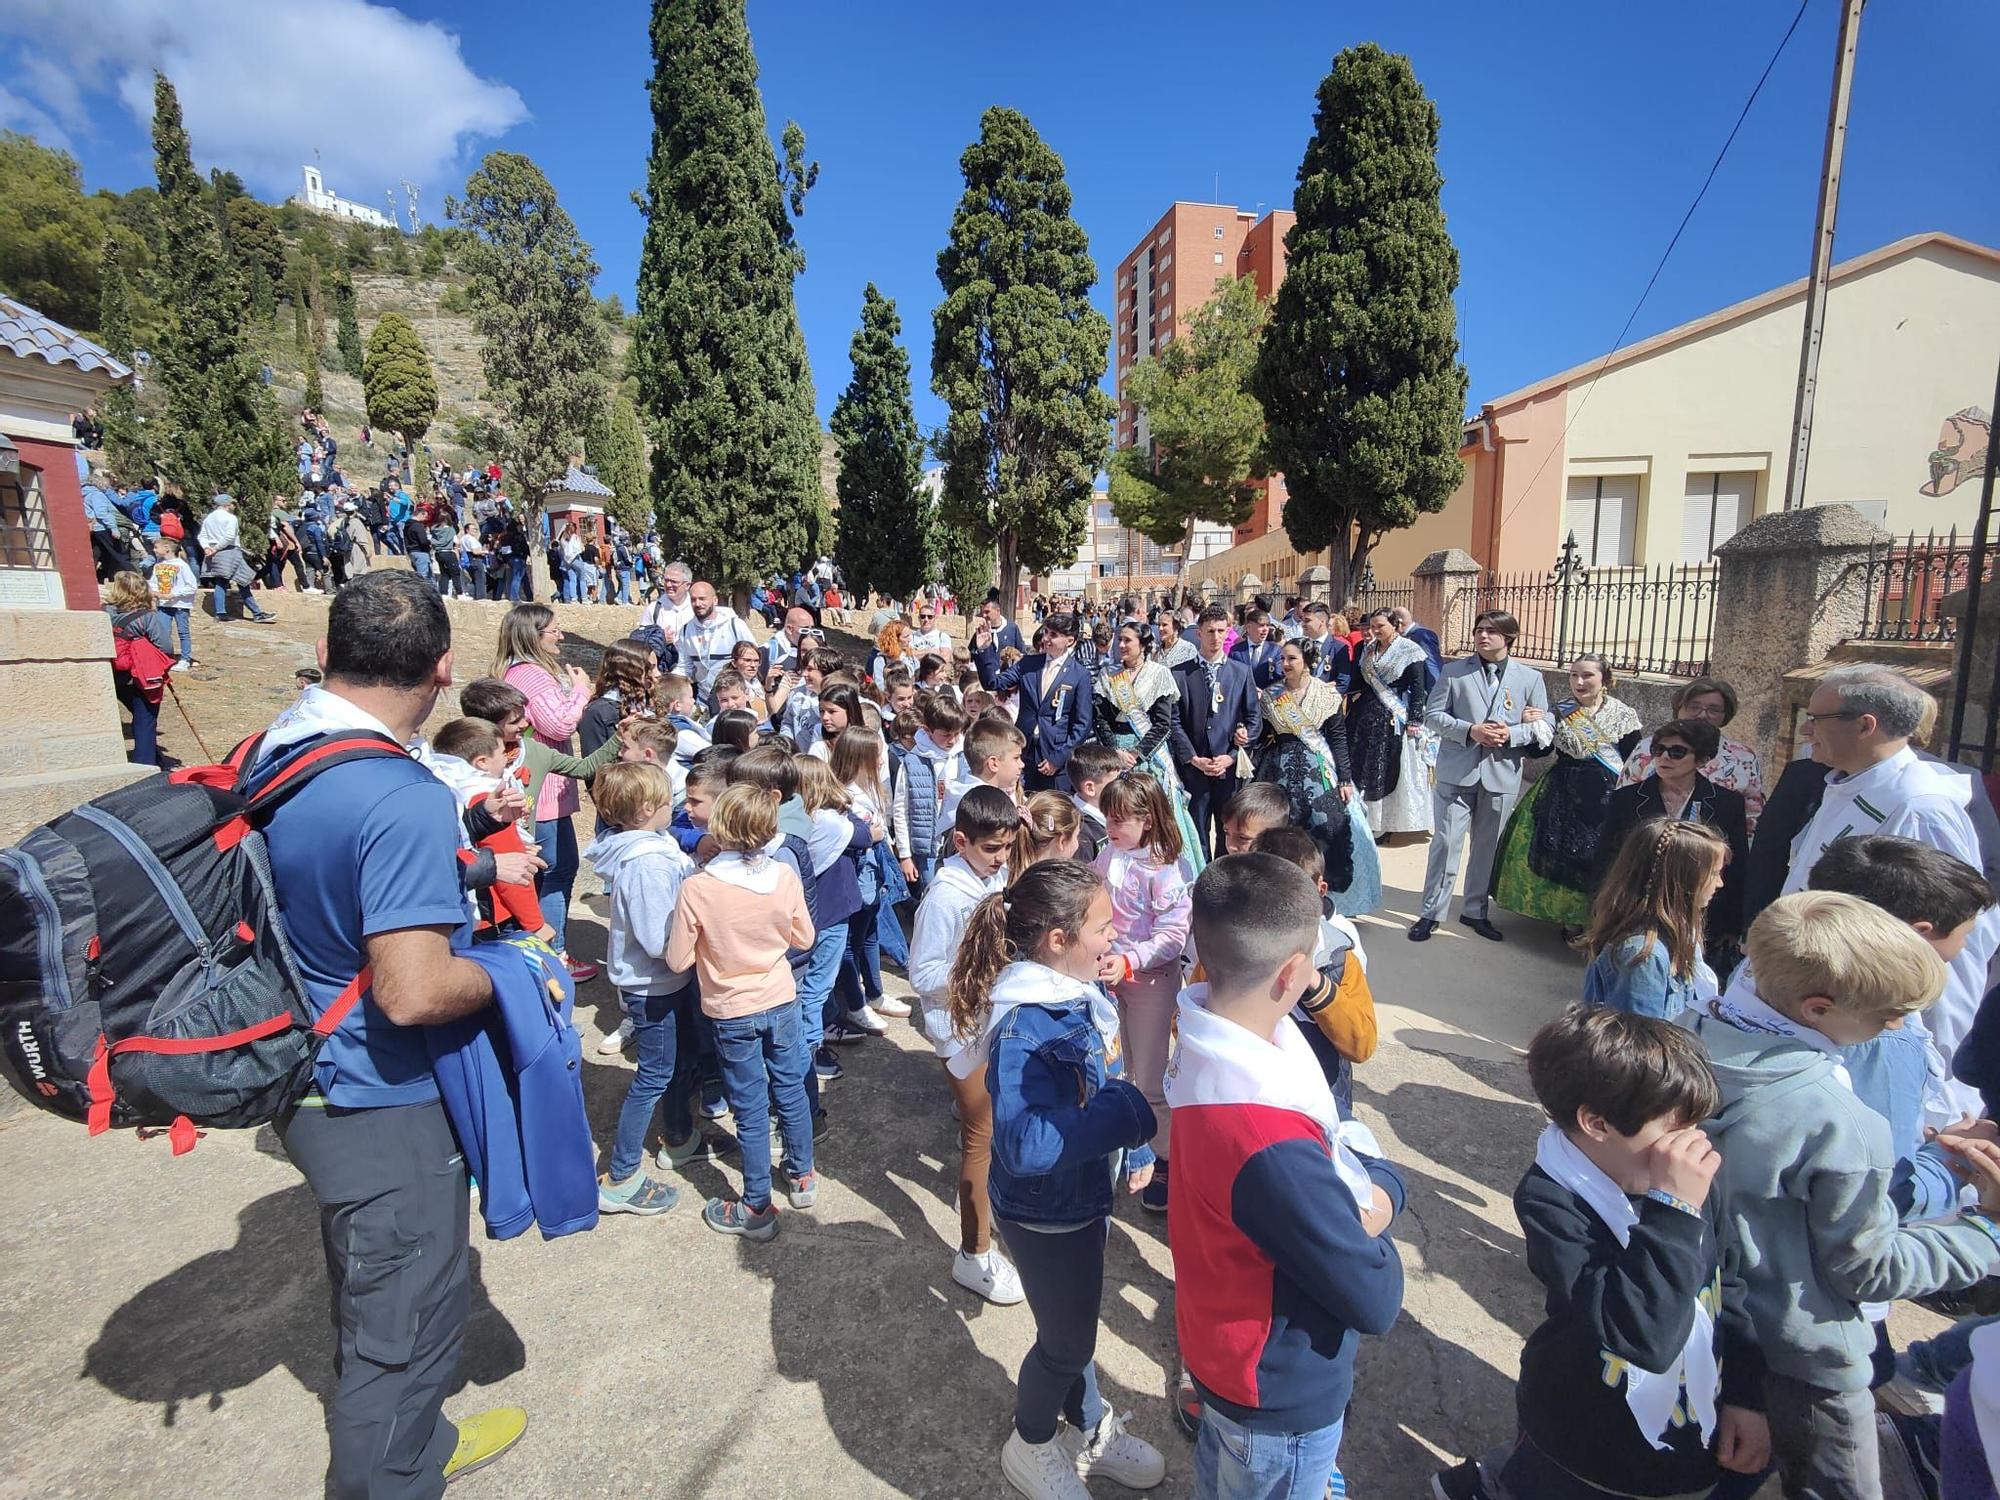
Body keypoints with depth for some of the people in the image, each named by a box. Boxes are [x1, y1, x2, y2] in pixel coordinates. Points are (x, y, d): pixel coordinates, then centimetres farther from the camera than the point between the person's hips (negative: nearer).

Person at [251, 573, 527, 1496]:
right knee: (406, 1323, 13)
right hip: (382, 1107, -10)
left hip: (308, 1082, 10)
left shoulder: (272, 752, -1)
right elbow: (413, 993, -33)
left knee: (373, 1296, 29)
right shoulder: (406, 800, -30)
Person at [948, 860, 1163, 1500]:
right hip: (1044, 1215, -7)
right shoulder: (1022, 1029, -35)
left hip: (1085, 1195, 7)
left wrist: (1135, 1147, 9)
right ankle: (1032, 1446, 47)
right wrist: (1131, 1111, -40)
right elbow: (1027, 1146, -43)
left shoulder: (1078, 995, -9)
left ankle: (1089, 1428, 54)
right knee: (1065, 1341, 18)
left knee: (1077, 1324, 29)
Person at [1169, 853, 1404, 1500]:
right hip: (1283, 1396, -7)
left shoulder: (1210, 1049, -15)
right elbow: (1375, 1302, -28)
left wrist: (1377, 1184, -17)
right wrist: (1371, 1215, -11)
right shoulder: (1272, 1146, -42)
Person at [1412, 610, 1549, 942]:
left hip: (1502, 774, 2)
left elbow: (1542, 727, 5)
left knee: (1488, 846, 12)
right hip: (1457, 771, -2)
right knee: (1445, 842, -2)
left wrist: (1510, 734, -14)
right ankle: (1431, 912, 10)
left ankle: (1475, 911, 28)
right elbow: (1432, 715, -1)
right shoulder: (1453, 672, 1)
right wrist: (1470, 730, -16)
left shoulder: (1530, 678, 5)